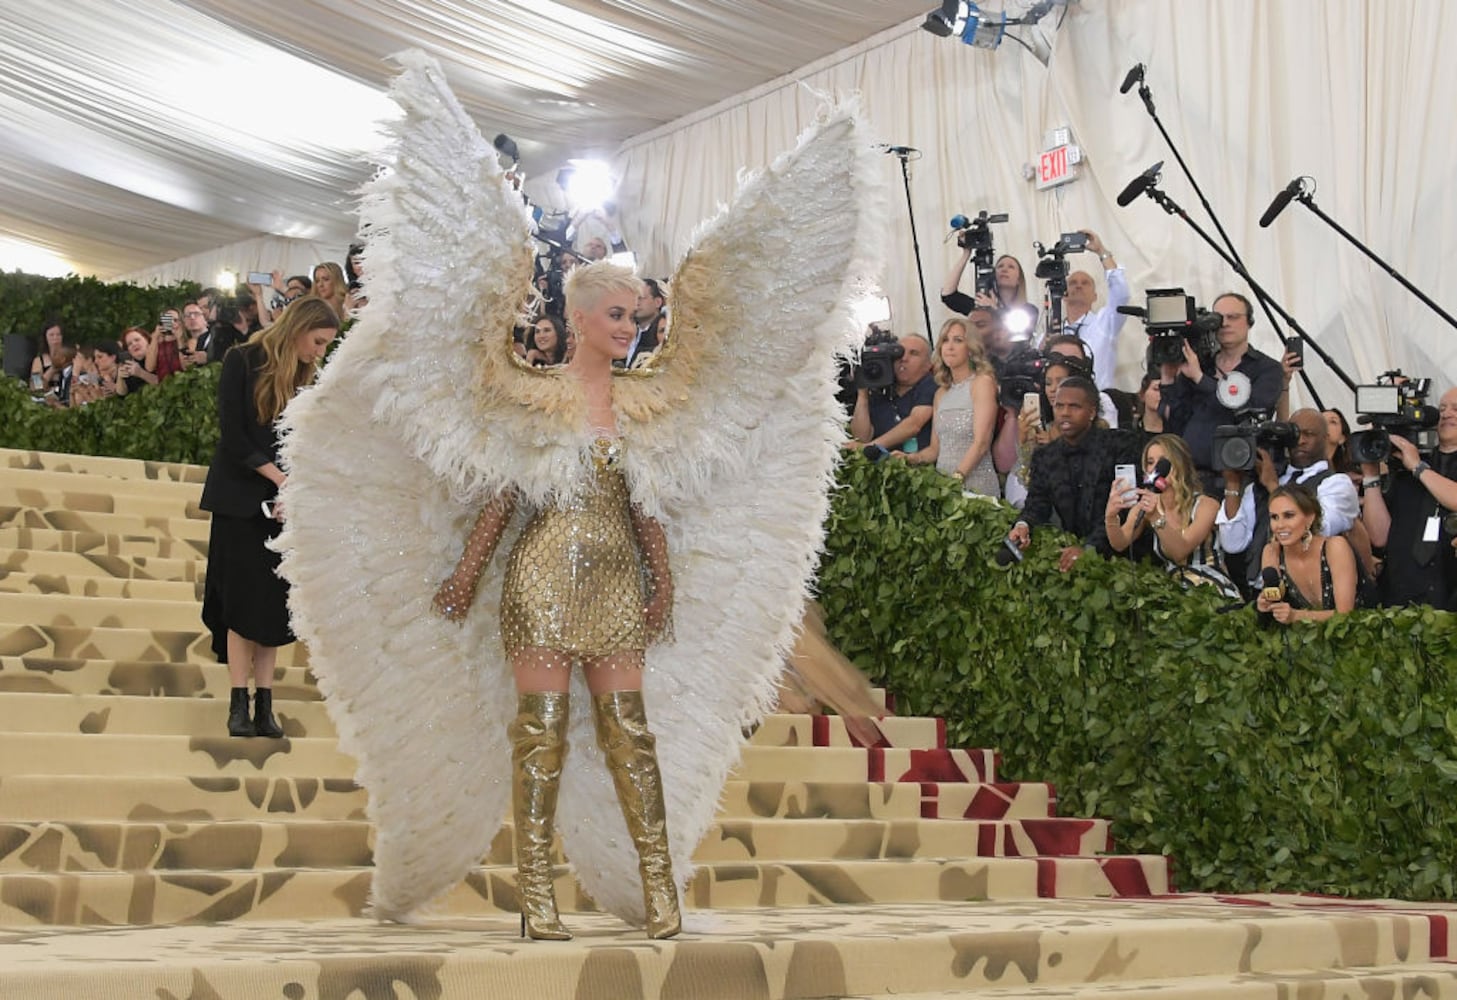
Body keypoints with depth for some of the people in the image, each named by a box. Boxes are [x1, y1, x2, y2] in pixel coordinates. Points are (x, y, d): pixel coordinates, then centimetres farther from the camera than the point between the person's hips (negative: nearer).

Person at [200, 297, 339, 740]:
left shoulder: (308, 377, 7)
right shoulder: (242, 362, -7)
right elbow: (233, 436, -12)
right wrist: (280, 478, -16)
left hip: (284, 503, 4)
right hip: (241, 499, -4)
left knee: (274, 604, 2)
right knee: (244, 600, -6)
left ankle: (264, 704, 4)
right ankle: (239, 703, -2)